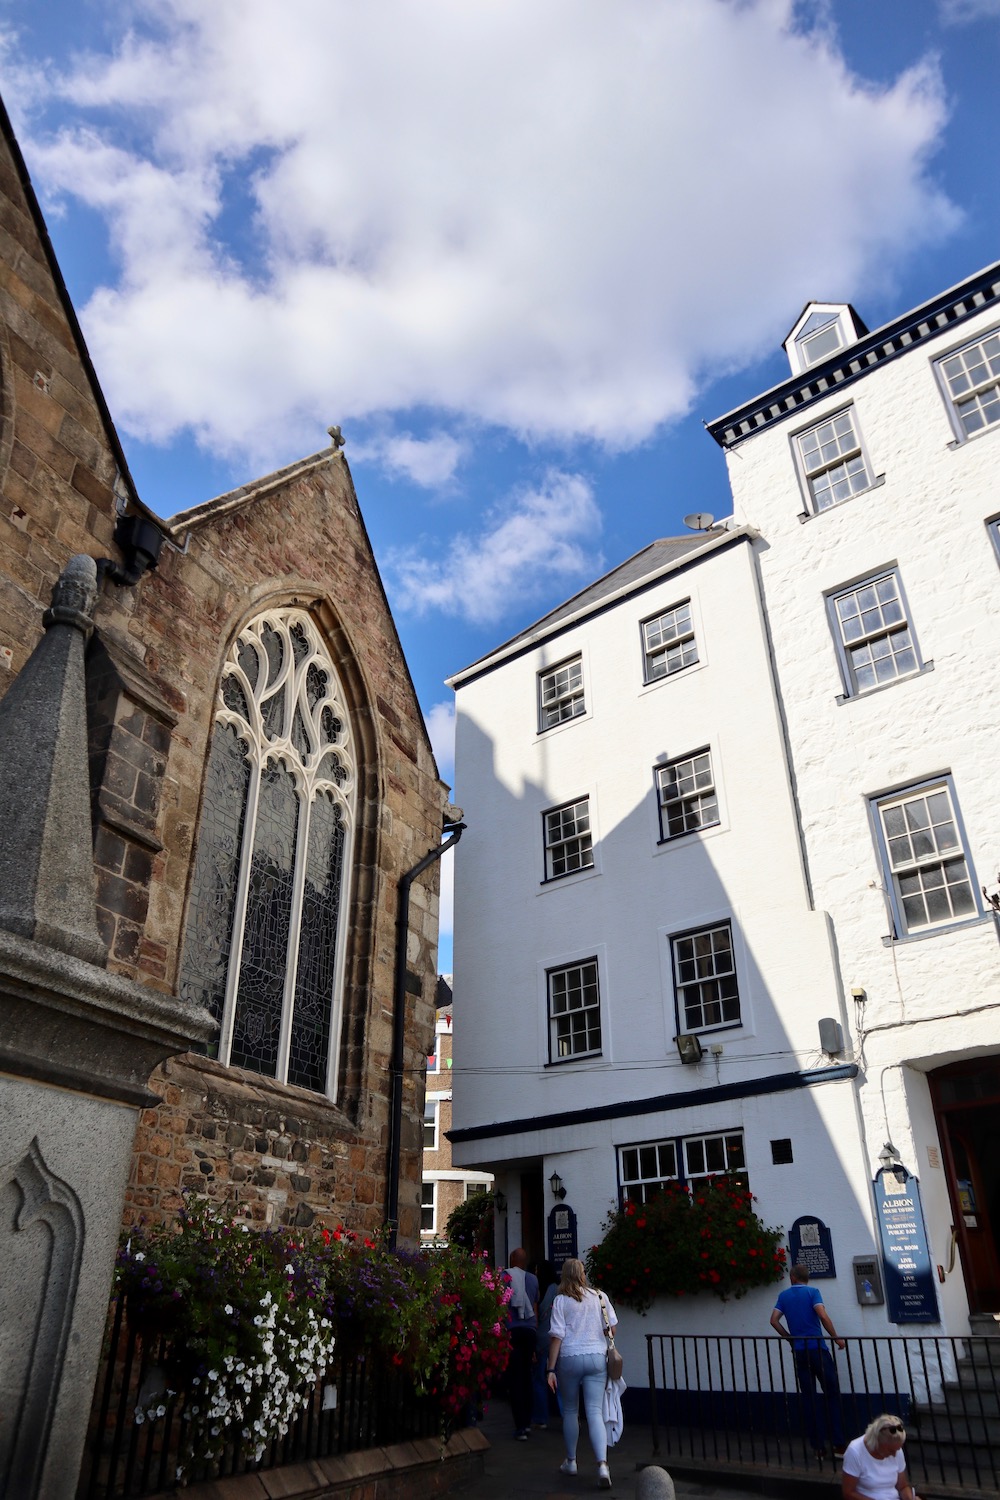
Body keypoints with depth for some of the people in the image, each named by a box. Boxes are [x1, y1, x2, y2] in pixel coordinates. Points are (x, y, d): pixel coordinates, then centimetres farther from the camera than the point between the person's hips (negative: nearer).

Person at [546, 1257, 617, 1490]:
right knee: (595, 1412, 0)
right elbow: (612, 1326, 5)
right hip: (596, 1358, 1)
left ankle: (571, 1462, 28)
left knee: (570, 1411, 17)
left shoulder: (561, 1300, -4)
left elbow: (557, 1336, -8)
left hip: (569, 1359, -1)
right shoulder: (599, 1296, 2)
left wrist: (551, 1369, -5)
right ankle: (602, 1465, -16)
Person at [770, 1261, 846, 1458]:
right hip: (818, 1349, -3)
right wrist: (836, 1338, -4)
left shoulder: (784, 1296, 10)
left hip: (799, 1352, 3)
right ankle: (838, 1444, 3)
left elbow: (774, 1320, 3)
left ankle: (818, 1447, 6)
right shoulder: (812, 1292, -2)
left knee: (809, 1398, 7)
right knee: (832, 1394, 5)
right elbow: (823, 1316, -15)